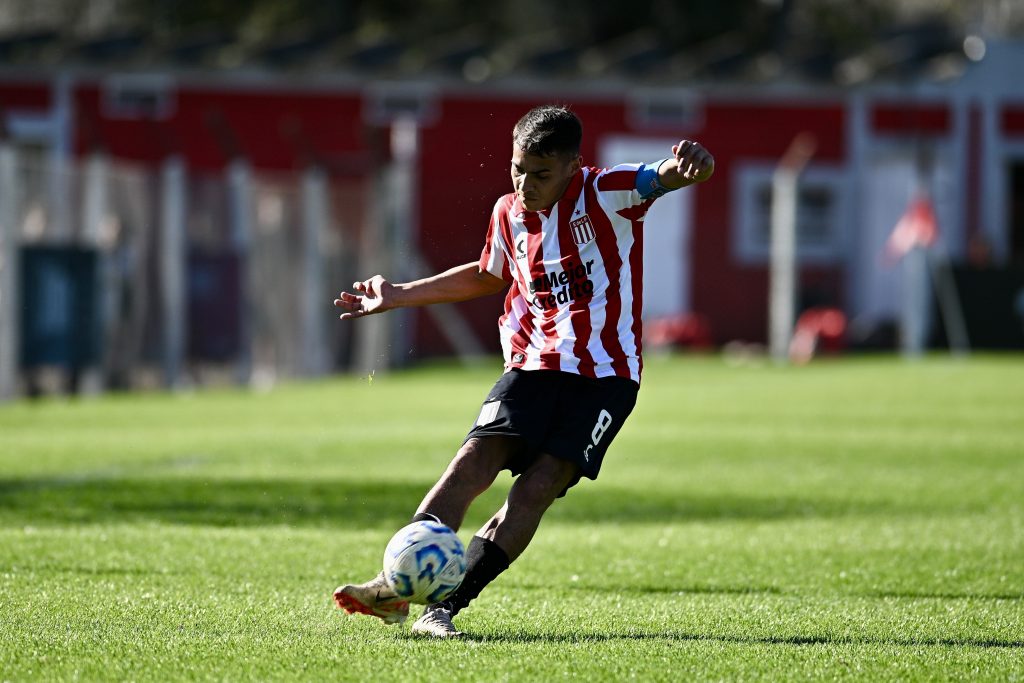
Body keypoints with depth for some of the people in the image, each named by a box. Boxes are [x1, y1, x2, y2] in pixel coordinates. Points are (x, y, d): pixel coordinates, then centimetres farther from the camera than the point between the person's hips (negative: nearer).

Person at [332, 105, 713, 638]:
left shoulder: (606, 193, -8)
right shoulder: (509, 214, 7)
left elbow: (671, 176, -24)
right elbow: (489, 276, 28)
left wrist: (689, 164, -50)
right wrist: (399, 295, 28)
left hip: (605, 376, -4)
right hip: (532, 365, 4)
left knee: (538, 488, -17)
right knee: (474, 461, -18)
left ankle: (444, 608, -17)